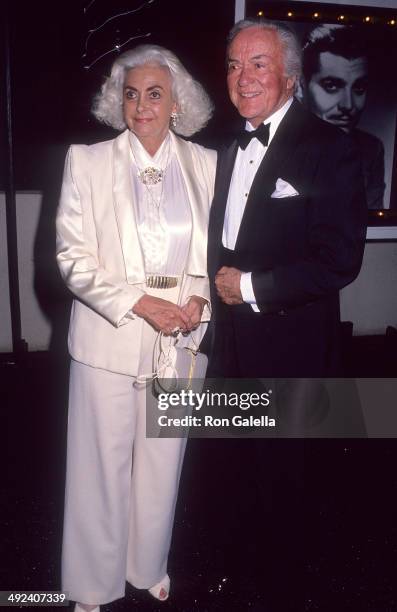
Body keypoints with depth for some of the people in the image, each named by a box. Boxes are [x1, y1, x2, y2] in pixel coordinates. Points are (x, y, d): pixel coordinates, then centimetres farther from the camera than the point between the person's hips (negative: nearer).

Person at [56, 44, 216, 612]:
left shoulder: (205, 164, 4)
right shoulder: (86, 161, -3)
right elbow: (73, 257, -7)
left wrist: (200, 297, -9)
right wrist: (140, 303, -16)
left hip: (180, 336, 3)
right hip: (108, 337, -2)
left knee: (162, 459, 16)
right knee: (101, 463, 8)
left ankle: (149, 565, 40)